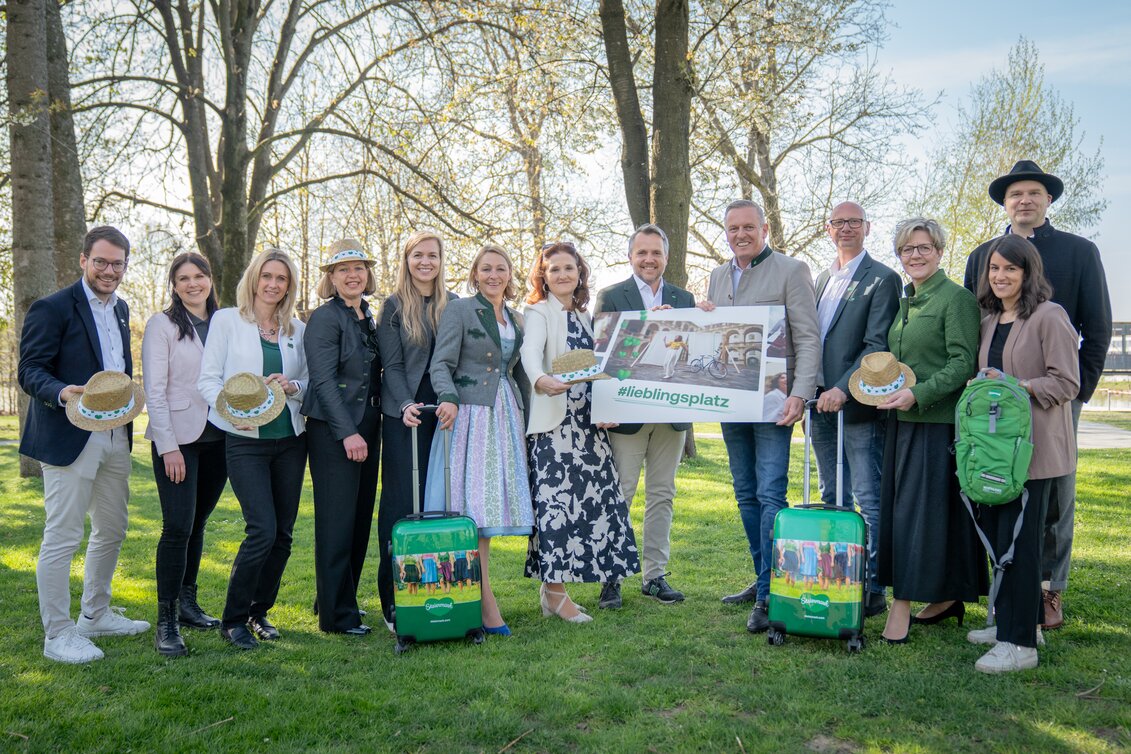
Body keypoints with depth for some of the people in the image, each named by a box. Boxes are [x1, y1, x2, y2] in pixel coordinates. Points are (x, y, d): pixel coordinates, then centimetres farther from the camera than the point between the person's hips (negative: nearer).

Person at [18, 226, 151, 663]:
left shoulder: (120, 310, 14)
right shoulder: (53, 308, -9)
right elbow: (29, 371, -13)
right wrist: (62, 393, -31)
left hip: (115, 436, 8)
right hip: (70, 438, -8)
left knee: (112, 530, 17)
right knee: (62, 538, -1)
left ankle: (96, 615, 33)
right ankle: (58, 635, 11)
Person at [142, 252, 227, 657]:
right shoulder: (162, 324, -2)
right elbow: (154, 391, -7)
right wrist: (168, 446, -13)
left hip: (217, 438, 5)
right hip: (178, 438, -4)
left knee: (197, 523, 13)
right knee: (178, 527, -10)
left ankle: (187, 601, 25)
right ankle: (166, 620, -2)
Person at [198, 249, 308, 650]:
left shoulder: (297, 329, 11)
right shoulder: (226, 320, 2)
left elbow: (312, 382, 14)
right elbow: (208, 379, -3)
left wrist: (292, 386, -9)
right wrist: (233, 413, -20)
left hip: (290, 439, 4)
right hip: (246, 440, -4)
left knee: (283, 532, 5)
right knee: (262, 530, -13)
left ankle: (259, 612, 23)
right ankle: (233, 620, 5)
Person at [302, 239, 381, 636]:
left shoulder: (368, 317, 15)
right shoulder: (324, 318, -9)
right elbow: (323, 380, -15)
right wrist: (348, 432, -20)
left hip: (366, 427, 8)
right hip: (333, 430, -8)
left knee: (360, 518, 12)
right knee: (337, 522, -3)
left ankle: (342, 599, 26)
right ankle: (336, 614, 7)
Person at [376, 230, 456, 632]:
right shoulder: (394, 305, 3)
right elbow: (392, 365, -2)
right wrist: (406, 405, -18)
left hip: (445, 414, 3)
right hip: (404, 417, -3)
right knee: (402, 504, -2)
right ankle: (393, 601, 5)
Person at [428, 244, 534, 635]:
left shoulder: (516, 319, 18)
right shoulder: (458, 310, 0)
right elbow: (442, 364, -7)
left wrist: (526, 420, 17)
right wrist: (448, 398, -25)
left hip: (506, 414, 6)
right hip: (470, 412, -6)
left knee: (494, 501, 3)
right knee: (474, 504, -8)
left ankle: (475, 597, 11)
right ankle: (486, 605, -6)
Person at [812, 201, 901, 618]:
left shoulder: (882, 279, -5)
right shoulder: (823, 278, 17)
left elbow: (878, 346, -13)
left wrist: (844, 389, -21)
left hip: (858, 405, -7)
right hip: (822, 404, 8)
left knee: (868, 500, -3)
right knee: (832, 499, 13)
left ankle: (872, 589, 4)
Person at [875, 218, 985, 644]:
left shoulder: (956, 298, -7)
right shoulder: (905, 302, 17)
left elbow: (963, 363, -14)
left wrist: (918, 394, -22)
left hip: (936, 421, -8)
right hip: (901, 419, 8)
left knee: (918, 508, -6)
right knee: (898, 507, 9)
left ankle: (902, 604, 0)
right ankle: (946, 597, 21)